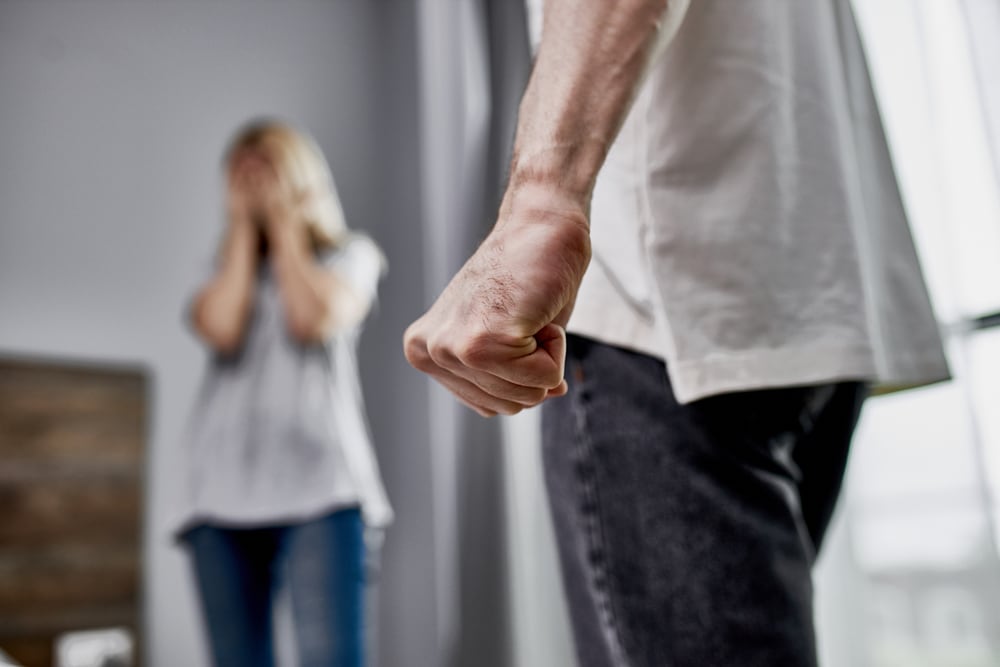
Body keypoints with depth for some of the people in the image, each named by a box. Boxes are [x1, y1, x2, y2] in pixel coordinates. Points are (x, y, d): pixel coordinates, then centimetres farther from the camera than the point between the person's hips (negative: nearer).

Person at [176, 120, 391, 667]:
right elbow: (221, 329, -3)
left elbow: (314, 318, -7)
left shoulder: (351, 255, 15)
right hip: (224, 490, 3)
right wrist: (243, 227, 9)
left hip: (318, 483, -3)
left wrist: (285, 223, 7)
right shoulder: (226, 267, 21)